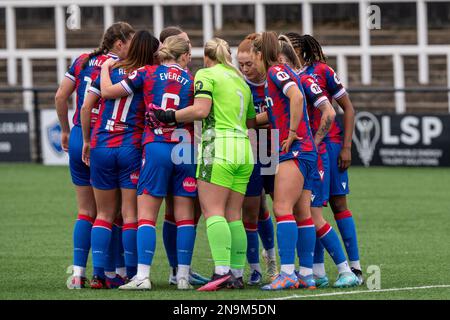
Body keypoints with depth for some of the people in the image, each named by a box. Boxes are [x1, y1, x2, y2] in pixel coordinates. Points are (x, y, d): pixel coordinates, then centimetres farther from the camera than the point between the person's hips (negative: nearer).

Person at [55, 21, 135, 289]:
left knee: (86, 211, 11)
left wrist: (66, 131, 18)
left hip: (78, 138, 5)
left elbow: (60, 97, 8)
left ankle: (78, 273, 4)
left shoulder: (82, 61, 7)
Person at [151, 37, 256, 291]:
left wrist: (170, 116, -6)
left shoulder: (206, 74, 1)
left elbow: (200, 109, -12)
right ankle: (237, 274, 3)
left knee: (213, 211, -11)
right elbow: (252, 121, 28)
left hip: (219, 146, -7)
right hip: (244, 149, 7)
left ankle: (222, 270, -25)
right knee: (234, 215, 8)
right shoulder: (241, 81, 22)